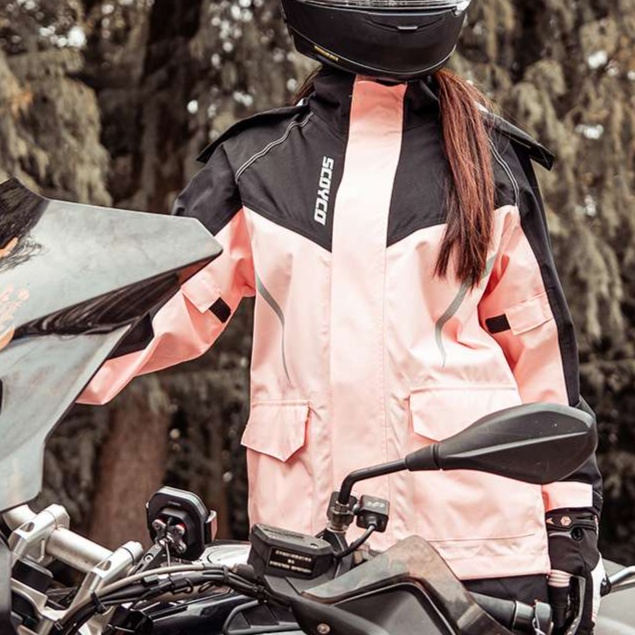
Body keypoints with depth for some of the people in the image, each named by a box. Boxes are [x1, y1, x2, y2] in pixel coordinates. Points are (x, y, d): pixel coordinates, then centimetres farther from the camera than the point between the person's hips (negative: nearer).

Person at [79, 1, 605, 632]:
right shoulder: (257, 160, 11)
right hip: (305, 525, 1)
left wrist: (571, 517, 4)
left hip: (476, 521, 0)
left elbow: (538, 342, 8)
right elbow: (170, 298, 3)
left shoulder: (488, 159, 10)